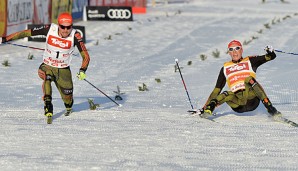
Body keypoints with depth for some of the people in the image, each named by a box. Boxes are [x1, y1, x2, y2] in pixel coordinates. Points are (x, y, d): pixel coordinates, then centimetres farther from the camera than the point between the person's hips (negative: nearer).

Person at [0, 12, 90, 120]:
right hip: (47, 66, 0)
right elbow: (26, 33, -13)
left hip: (63, 70, 0)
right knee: (46, 77, -34)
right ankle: (48, 104, -30)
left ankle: (69, 108, 40)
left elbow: (86, 56, -17)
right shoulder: (50, 29, -19)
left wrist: (82, 71, -35)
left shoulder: (75, 36, -20)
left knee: (67, 98, 5)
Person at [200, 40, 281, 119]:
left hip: (251, 99, -2)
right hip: (238, 105, 2)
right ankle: (208, 111, -46)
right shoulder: (225, 68, 22)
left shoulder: (249, 61, 16)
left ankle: (270, 108, -36)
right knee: (226, 95, -28)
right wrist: (205, 106, 10)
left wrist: (270, 52, -16)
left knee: (249, 79, -29)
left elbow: (271, 56, 9)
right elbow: (217, 89, 20)